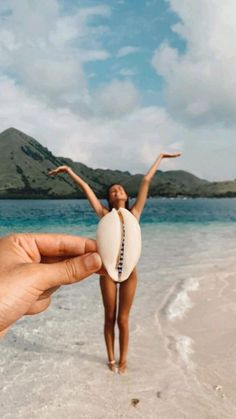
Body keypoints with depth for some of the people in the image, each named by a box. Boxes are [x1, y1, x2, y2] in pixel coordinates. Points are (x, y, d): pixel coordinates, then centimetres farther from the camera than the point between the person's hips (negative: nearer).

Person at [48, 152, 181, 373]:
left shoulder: (134, 213, 1)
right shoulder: (105, 214, -1)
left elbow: (146, 181, 5)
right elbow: (85, 187, 3)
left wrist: (160, 157, 12)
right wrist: (68, 170, 7)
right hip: (108, 271, 0)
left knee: (122, 319, 10)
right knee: (110, 317, 13)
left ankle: (122, 359, 28)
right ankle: (111, 358, 31)